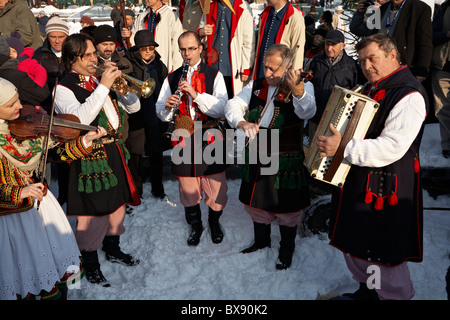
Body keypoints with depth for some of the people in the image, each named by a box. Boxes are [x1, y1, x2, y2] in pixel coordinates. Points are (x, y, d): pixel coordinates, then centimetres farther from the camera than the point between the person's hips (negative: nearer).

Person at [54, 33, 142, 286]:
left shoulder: (99, 81, 11)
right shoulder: (63, 89, -10)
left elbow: (134, 107, 10)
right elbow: (80, 118, -30)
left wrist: (122, 91, -11)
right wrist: (103, 87, -28)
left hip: (115, 152, 7)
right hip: (90, 158, -7)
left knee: (117, 204, 18)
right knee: (94, 212, -1)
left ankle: (113, 249, 40)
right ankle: (91, 265, 18)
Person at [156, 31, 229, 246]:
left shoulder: (214, 75, 2)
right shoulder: (172, 78, 10)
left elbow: (221, 108, -12)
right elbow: (161, 114, 7)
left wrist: (196, 94, -23)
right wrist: (167, 107, -16)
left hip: (210, 139, -2)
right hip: (184, 139, 2)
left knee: (215, 185, 5)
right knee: (188, 187, 10)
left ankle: (214, 222, 31)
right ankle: (195, 225, 33)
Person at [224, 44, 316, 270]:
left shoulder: (303, 87, -9)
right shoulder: (255, 86, 4)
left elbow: (307, 111, -30)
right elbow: (233, 105, -4)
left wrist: (298, 90, -51)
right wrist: (242, 123, -26)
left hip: (286, 162, -4)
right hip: (256, 160, 5)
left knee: (287, 208, 9)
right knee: (256, 202, 20)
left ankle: (287, 248, 34)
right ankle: (261, 240, 45)